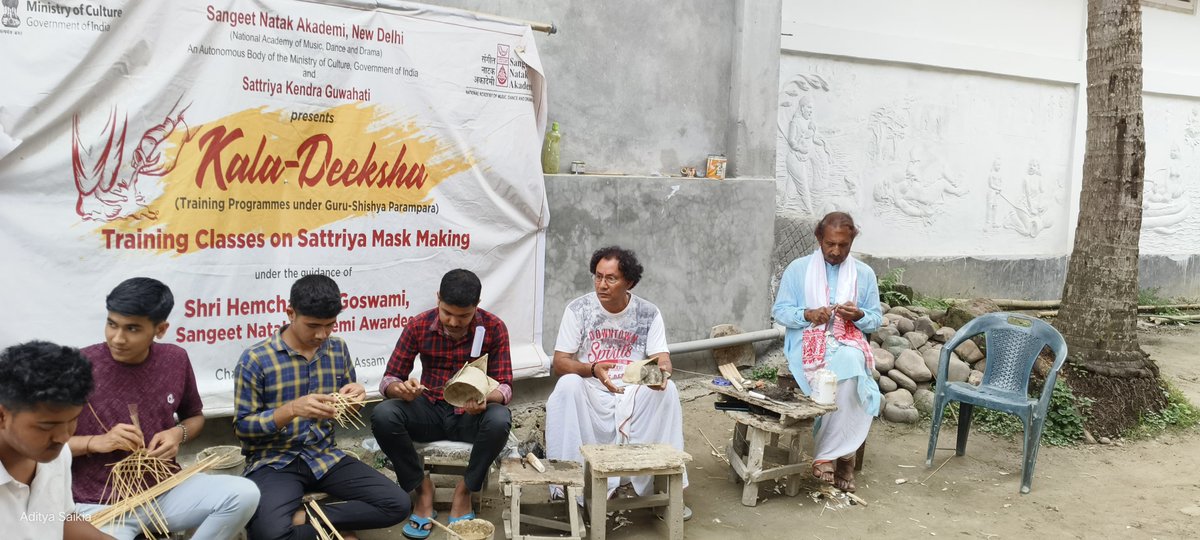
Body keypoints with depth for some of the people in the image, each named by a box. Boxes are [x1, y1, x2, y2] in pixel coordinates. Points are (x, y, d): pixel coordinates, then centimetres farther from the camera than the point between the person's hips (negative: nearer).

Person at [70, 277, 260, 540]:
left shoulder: (175, 359, 0)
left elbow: (195, 416, 18)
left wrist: (179, 433, -4)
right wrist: (95, 442, -19)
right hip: (102, 506, -4)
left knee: (244, 494, -19)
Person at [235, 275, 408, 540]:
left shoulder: (338, 349, 4)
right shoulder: (255, 359, -11)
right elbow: (242, 427, -8)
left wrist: (354, 397, -11)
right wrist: (292, 410, -25)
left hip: (324, 455, 5)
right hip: (273, 461, -4)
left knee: (397, 503, -12)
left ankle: (303, 518, -8)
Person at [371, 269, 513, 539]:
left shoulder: (494, 328, -10)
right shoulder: (419, 325, -7)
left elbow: (505, 385, -10)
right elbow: (388, 379, -4)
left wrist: (487, 398, -35)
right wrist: (400, 389, -30)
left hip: (471, 415, -1)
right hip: (429, 411, 1)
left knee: (499, 420, -35)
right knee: (382, 415, -28)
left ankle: (465, 489, -8)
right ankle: (422, 486, -7)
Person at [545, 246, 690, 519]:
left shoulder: (649, 313, 0)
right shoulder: (578, 309, -4)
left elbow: (663, 359, -6)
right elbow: (559, 362, -8)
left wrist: (661, 370, -33)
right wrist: (592, 369, -30)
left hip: (634, 393, 1)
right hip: (590, 391, -1)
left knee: (667, 389, -28)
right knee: (567, 385, -33)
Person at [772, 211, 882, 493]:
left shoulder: (864, 274, 13)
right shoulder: (798, 268, 8)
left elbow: (876, 319, 14)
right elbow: (779, 310, 4)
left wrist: (858, 315, -10)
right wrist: (808, 315, -15)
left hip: (849, 344, 2)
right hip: (808, 343, -2)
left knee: (850, 362, -36)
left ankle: (826, 455, -27)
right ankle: (843, 455, -20)